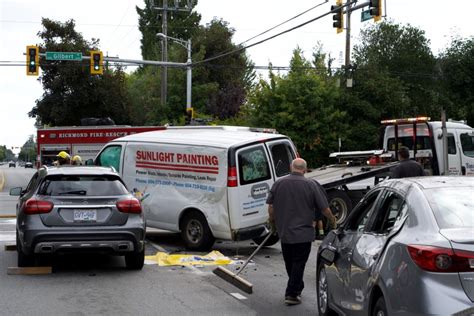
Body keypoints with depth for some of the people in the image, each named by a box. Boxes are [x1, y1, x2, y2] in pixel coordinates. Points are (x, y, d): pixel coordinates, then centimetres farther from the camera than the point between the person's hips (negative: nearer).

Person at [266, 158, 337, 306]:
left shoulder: (278, 183, -2)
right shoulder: (310, 185, -9)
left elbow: (271, 206, 4)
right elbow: (324, 208, -5)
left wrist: (272, 220, 23)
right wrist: (332, 220, 12)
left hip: (284, 232, 4)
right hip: (303, 232, -4)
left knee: (290, 264, 18)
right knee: (298, 264, 2)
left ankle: (297, 288, 33)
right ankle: (291, 294, -1)